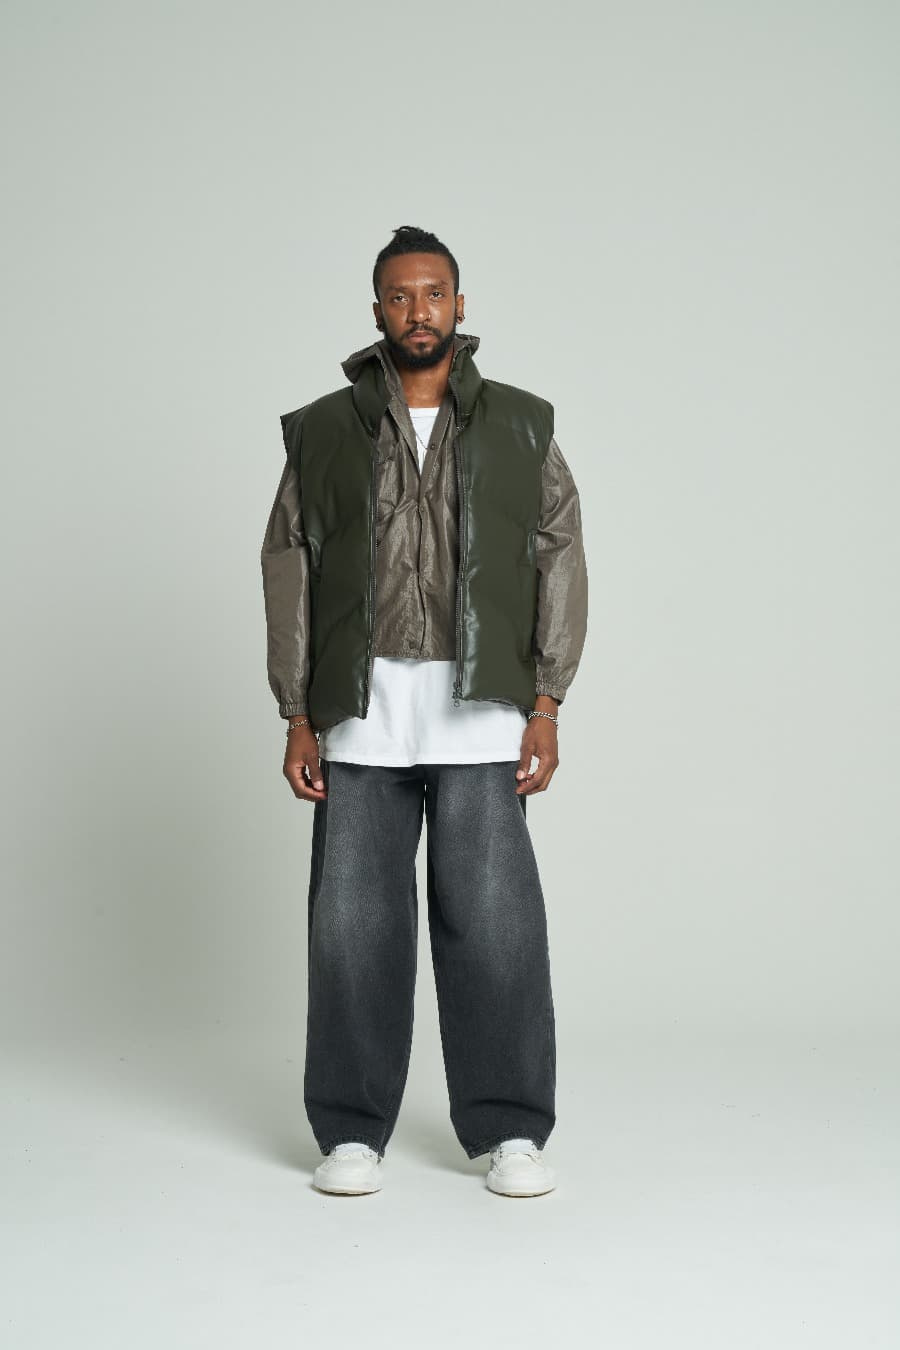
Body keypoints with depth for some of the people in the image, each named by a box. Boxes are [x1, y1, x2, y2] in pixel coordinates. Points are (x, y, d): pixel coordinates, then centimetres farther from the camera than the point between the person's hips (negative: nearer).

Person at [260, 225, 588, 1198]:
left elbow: (560, 561, 5)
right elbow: (289, 569, 7)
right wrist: (298, 717, 1)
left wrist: (546, 705, -4)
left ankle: (510, 1130, 8)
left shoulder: (520, 425, 8)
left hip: (478, 713, 0)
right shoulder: (324, 431, 8)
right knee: (354, 918, 1)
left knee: (492, 916, -3)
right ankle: (353, 1131, 12)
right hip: (360, 713, 1)